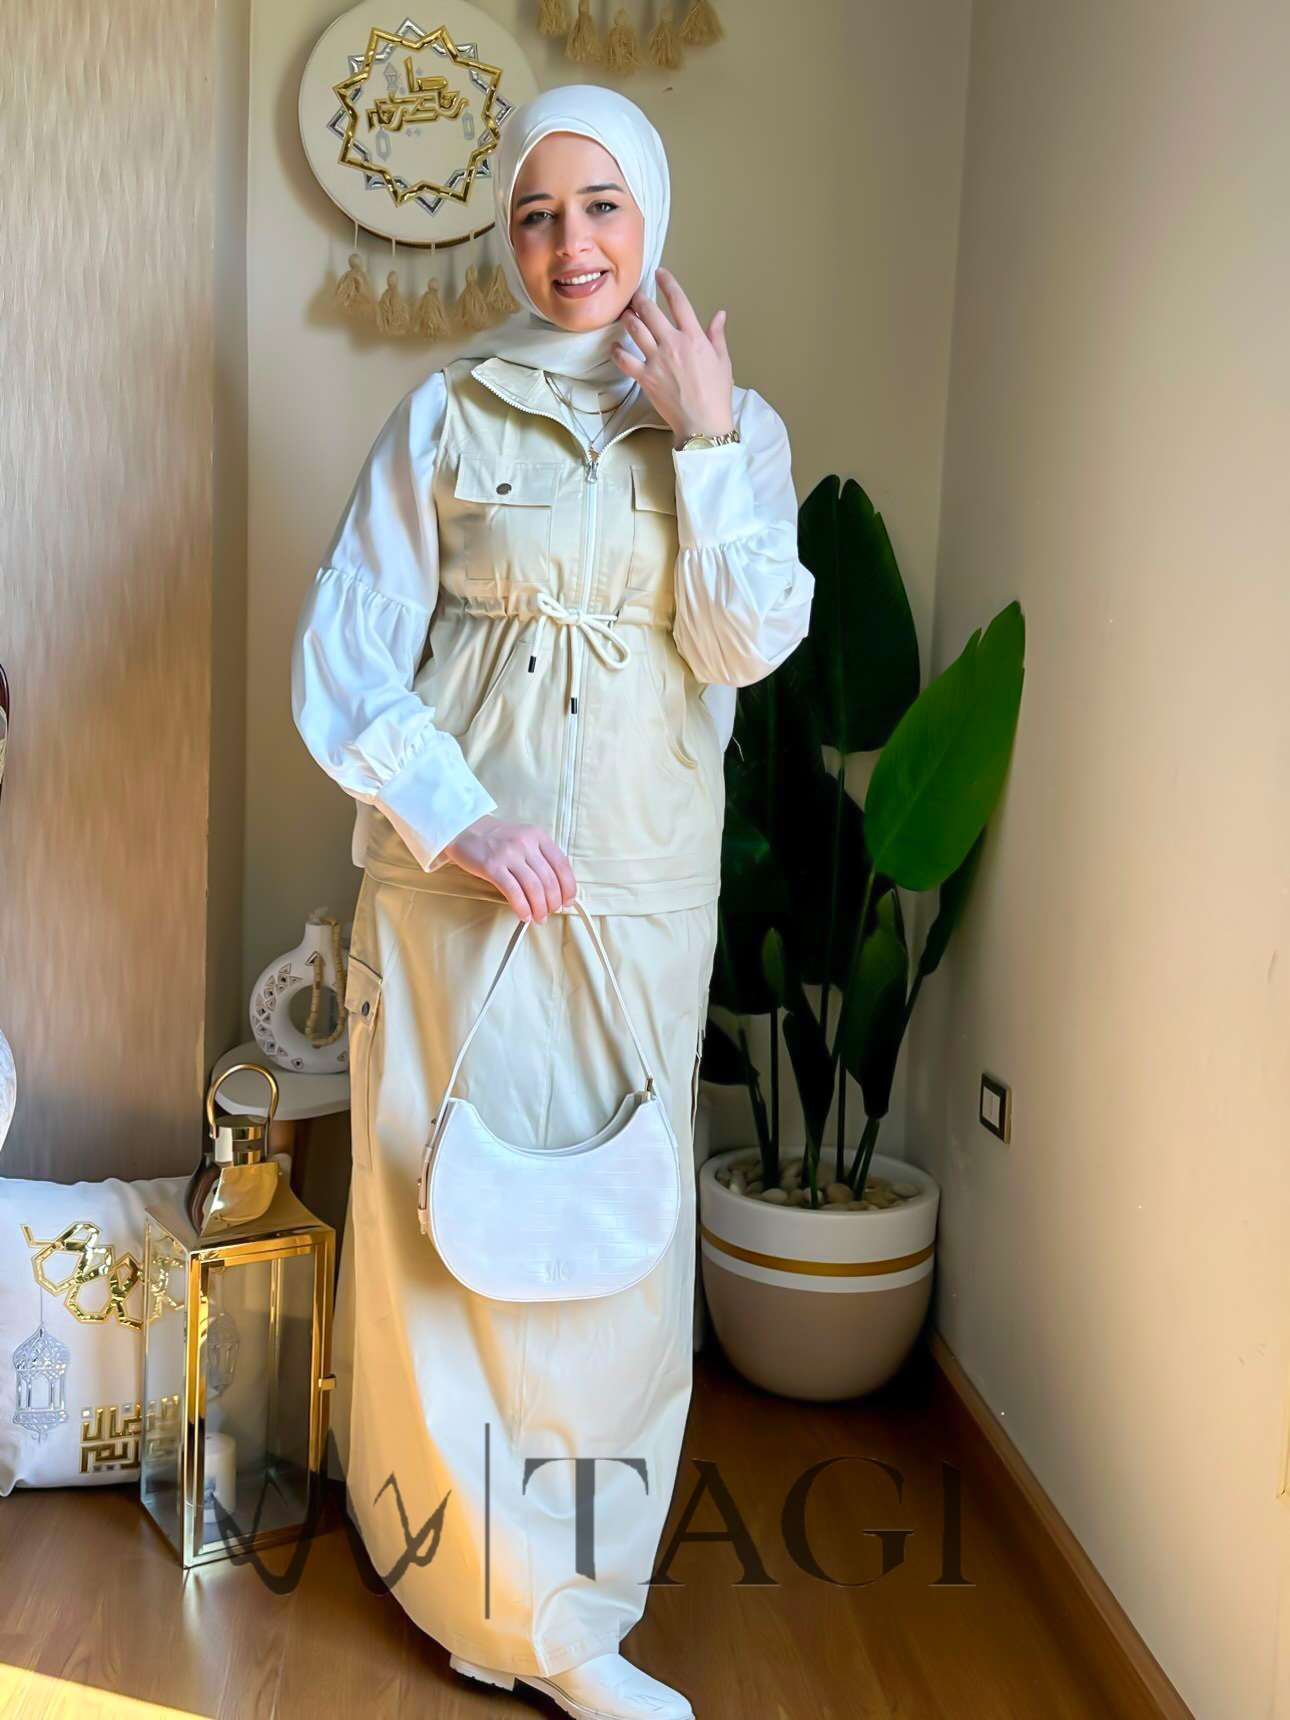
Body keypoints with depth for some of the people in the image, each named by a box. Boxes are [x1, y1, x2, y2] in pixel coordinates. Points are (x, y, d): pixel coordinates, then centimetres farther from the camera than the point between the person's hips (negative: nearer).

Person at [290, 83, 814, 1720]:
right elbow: (340, 660, -2)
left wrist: (705, 438, -10)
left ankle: (575, 1585, 27)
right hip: (460, 864, -1)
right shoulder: (448, 414, 2)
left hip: (642, 874, 2)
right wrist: (455, 825, -12)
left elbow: (748, 642, -6)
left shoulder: (733, 420, 8)